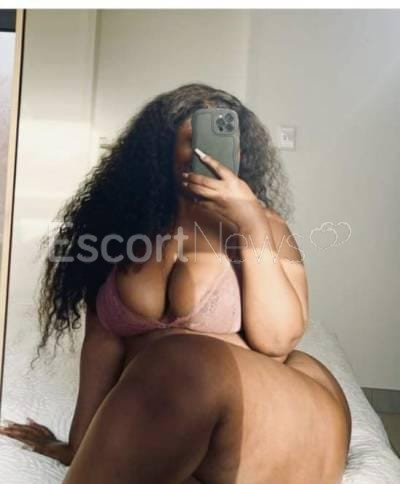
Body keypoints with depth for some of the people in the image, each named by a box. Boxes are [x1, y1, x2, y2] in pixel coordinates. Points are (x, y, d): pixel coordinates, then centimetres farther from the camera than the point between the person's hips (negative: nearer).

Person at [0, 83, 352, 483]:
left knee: (192, 361, -33)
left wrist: (253, 226, -17)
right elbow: (104, 338, 3)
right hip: (164, 435, 3)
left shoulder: (264, 226, 0)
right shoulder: (127, 224, 6)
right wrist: (80, 446, 3)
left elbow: (277, 340, -12)